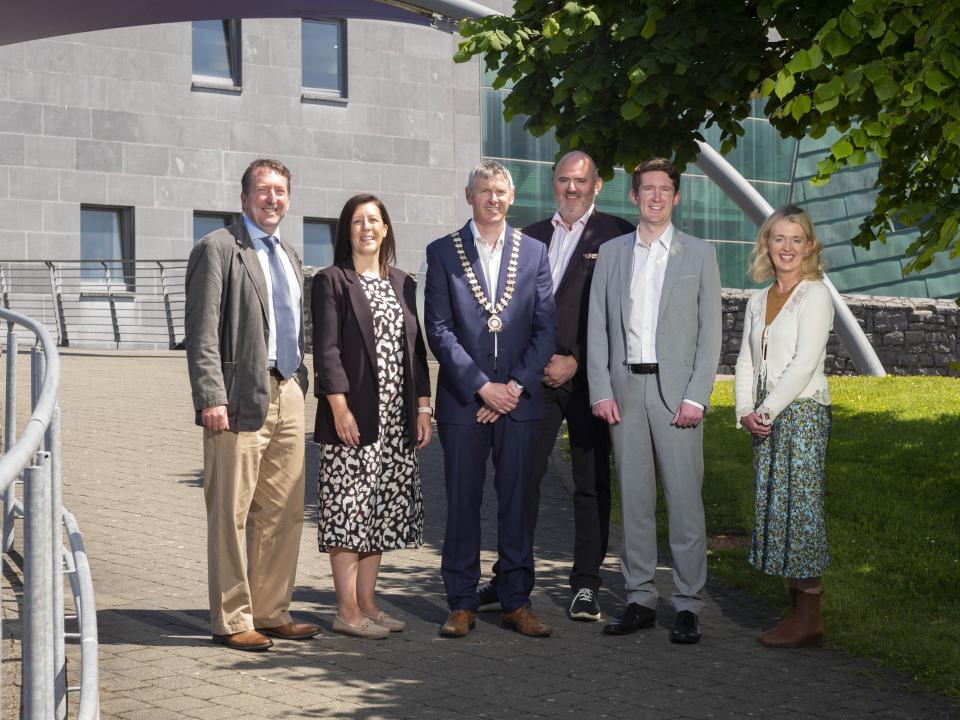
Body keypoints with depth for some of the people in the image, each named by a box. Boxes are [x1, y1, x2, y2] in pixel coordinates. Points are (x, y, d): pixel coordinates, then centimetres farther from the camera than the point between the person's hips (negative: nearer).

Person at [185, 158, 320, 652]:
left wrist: (299, 385, 15)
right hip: (241, 399, -7)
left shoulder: (289, 256, 20)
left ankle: (270, 612, 19)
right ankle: (231, 620, 7)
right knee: (231, 515, -1)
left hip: (287, 395, 7)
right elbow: (202, 331, -11)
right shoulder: (218, 249, -4)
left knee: (284, 512, 9)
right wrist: (211, 397, -18)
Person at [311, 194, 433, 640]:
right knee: (348, 510, -5)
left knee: (379, 512, 8)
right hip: (353, 416, -6)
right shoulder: (332, 281, -1)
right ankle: (347, 611, 0)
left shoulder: (402, 284, 16)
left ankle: (366, 602, 16)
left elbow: (415, 348, 17)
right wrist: (339, 409, -16)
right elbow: (327, 349, -9)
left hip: (397, 419, 6)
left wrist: (423, 407, 10)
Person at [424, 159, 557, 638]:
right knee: (462, 504, 3)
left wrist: (516, 385, -6)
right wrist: (481, 386, -10)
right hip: (463, 400, -1)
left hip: (519, 399, 2)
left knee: (517, 502, 5)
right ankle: (462, 604, 11)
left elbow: (546, 326, 5)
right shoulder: (443, 252, 4)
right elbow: (439, 329, -3)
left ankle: (516, 603, 13)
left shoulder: (533, 252, 10)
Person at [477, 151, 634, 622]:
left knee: (591, 482, 3)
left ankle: (586, 586, 10)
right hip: (538, 374, 3)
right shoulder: (531, 237, 16)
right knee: (522, 473, 0)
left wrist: (576, 362, -10)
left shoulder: (616, 235, 1)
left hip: (589, 376, -3)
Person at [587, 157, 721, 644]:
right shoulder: (611, 254, 12)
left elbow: (710, 332, 1)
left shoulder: (699, 255, 6)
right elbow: (597, 327, 9)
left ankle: (688, 606, 2)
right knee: (633, 499, 6)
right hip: (625, 389, 3)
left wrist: (696, 397, -9)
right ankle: (640, 600, 14)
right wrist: (600, 392, -2)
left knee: (684, 500, -5)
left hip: (676, 390, -2)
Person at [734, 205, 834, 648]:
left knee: (800, 508, -7)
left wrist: (767, 411, -14)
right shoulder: (758, 301, 16)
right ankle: (796, 611, 12)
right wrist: (745, 412, 0)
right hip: (765, 420, 7)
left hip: (803, 412, -7)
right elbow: (746, 362, 15)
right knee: (773, 510, 6)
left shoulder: (815, 295, -5)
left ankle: (810, 619, -2)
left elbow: (805, 363, -13)